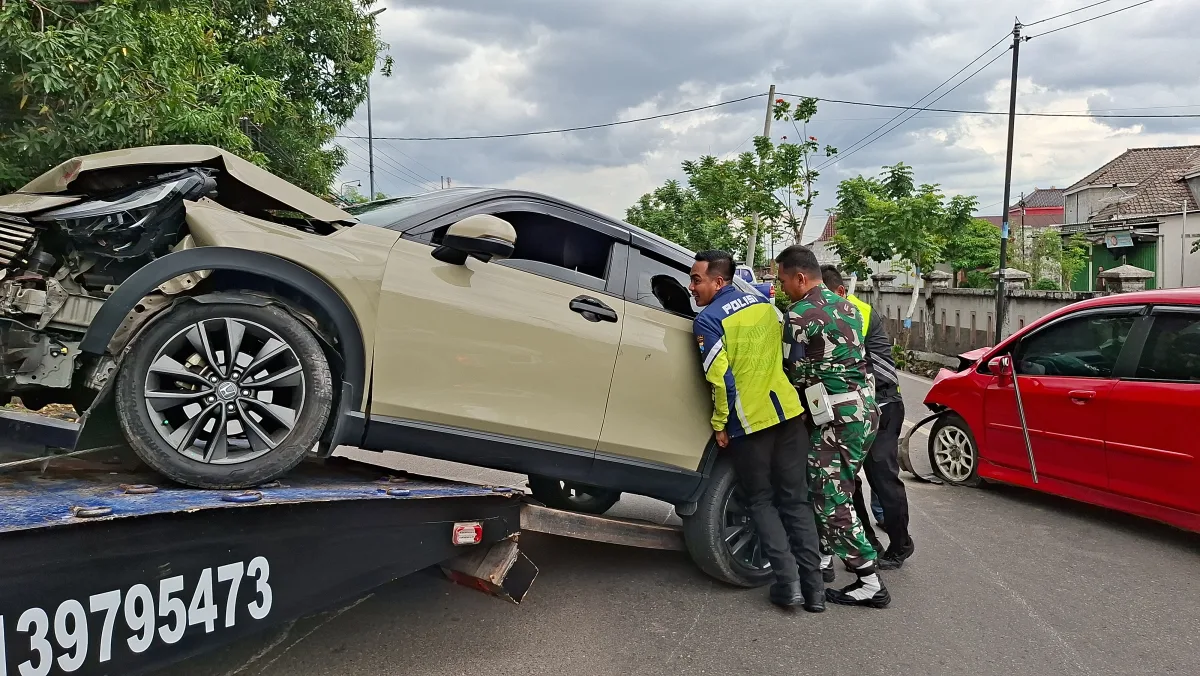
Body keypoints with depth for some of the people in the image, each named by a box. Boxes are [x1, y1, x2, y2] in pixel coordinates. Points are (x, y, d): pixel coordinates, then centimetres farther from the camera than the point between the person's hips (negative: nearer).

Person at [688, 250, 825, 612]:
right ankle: (813, 586, 10)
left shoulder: (709, 319, -11)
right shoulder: (763, 304, 9)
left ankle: (788, 582, 2)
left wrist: (719, 424, -7)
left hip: (749, 421, -5)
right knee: (796, 499, 11)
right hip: (788, 410, 5)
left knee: (761, 502, 11)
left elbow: (722, 377, -17)